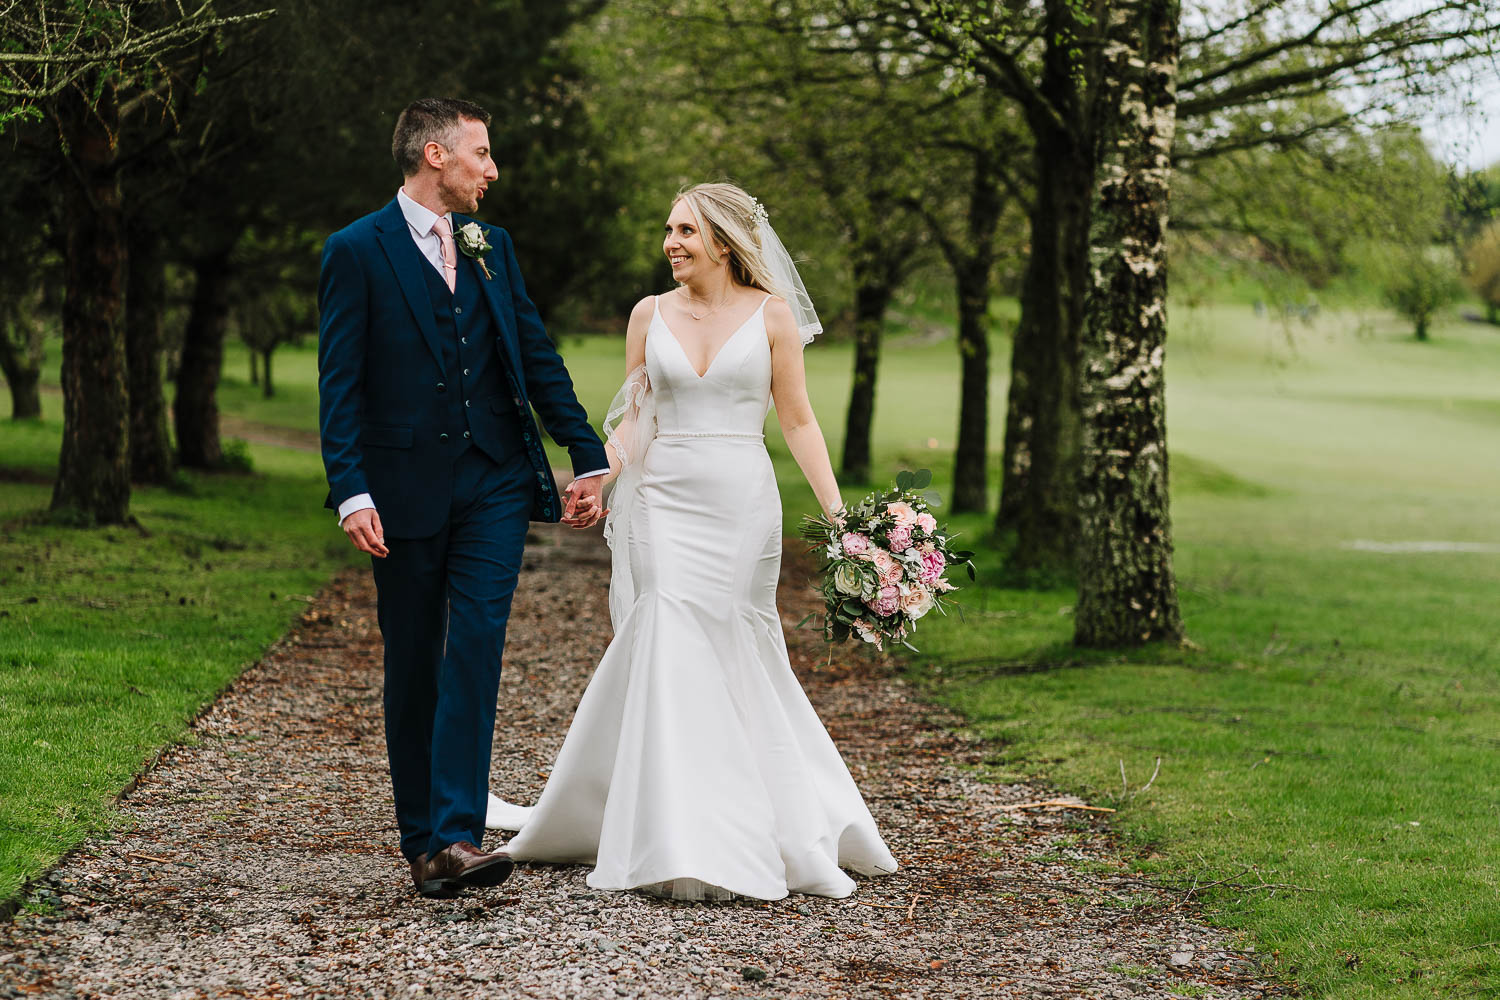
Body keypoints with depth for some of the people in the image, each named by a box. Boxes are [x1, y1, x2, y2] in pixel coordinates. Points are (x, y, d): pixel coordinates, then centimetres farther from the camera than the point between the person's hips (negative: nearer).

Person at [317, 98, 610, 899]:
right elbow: (339, 383, -7)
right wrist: (350, 493, -16)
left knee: (476, 648, -11)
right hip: (406, 492, -3)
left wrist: (589, 457, 13)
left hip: (494, 485, 3)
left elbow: (536, 354, 16)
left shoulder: (491, 246, 13)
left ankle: (459, 834, -16)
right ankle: (420, 840, 16)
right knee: (413, 668, 6)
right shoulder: (356, 252, -3)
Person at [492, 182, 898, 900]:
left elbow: (797, 421, 3)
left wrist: (836, 508, -5)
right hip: (663, 502, 1)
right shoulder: (651, 315, 7)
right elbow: (634, 419, 10)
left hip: (744, 506, -1)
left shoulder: (771, 314, 2)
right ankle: (681, 843, -5)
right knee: (669, 652, -8)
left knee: (735, 658, 3)